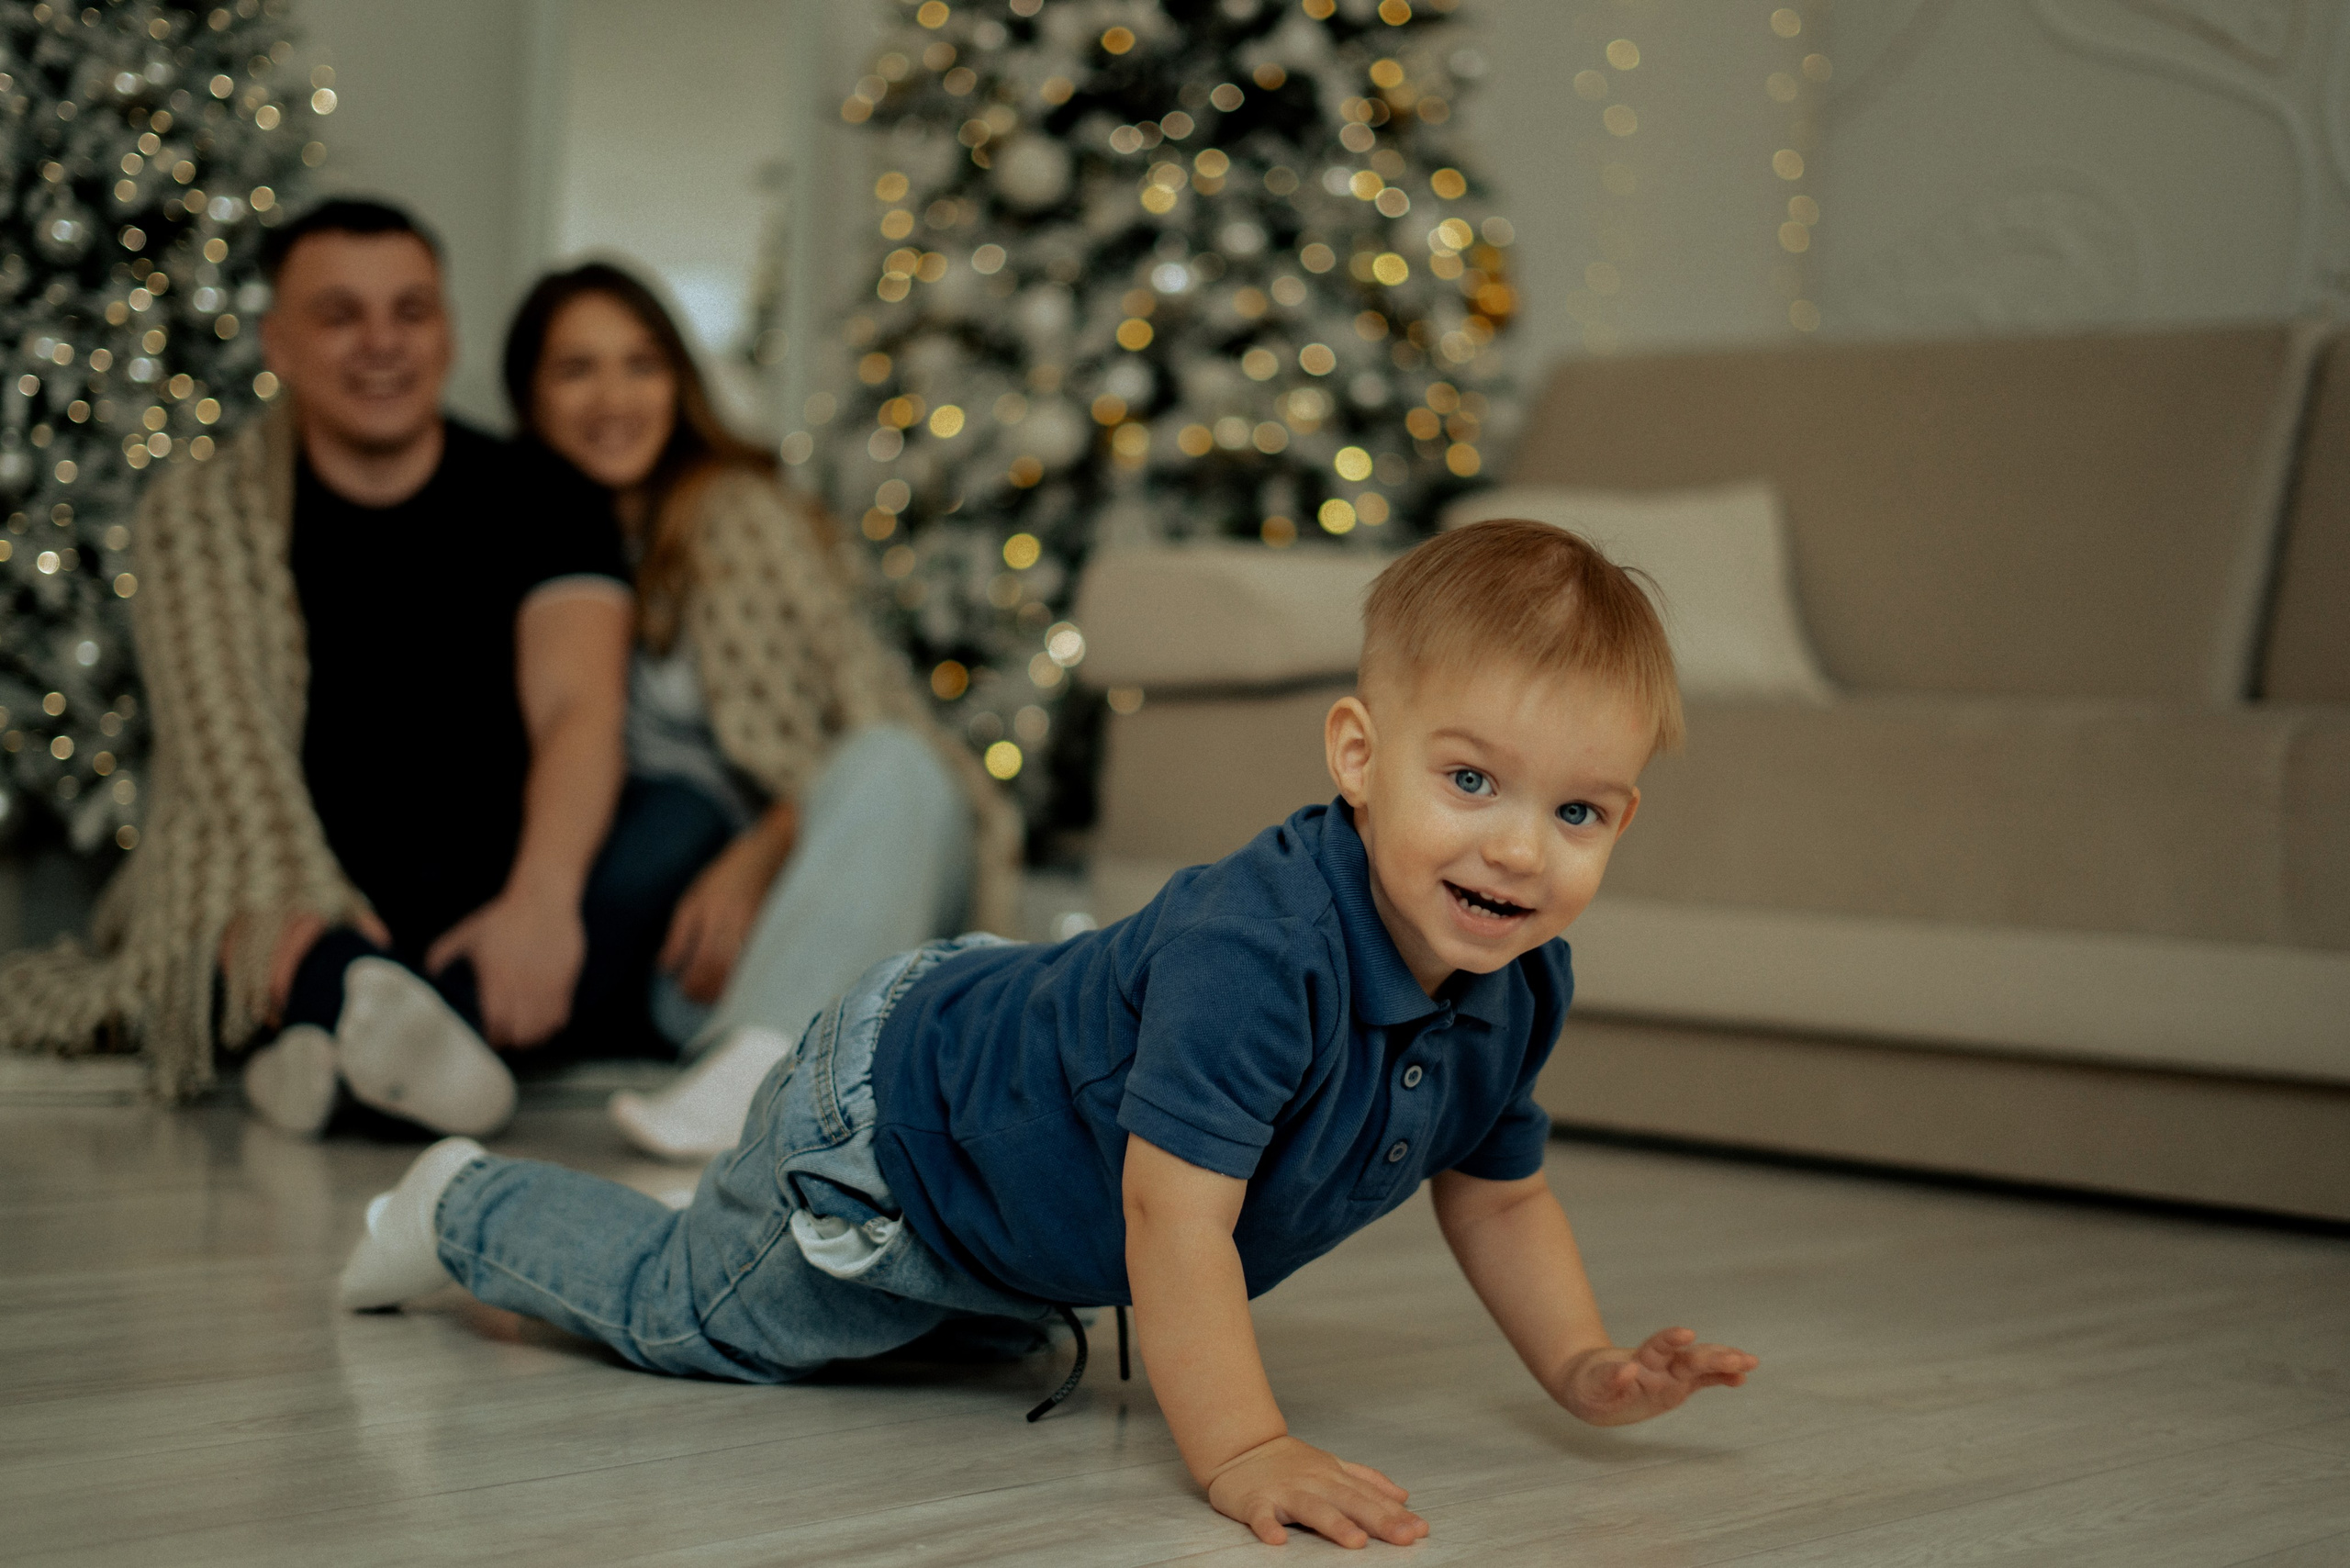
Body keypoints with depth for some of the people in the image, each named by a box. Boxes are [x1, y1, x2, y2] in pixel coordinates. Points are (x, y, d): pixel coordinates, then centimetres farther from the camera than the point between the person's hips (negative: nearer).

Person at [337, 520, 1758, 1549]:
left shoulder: (1520, 988, -17)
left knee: (995, 1327, 38)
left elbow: (1500, 1197, 0)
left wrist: (1585, 1370, -9)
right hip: (889, 1122, -8)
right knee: (688, 1314, 17)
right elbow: (1176, 1212, -45)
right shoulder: (1256, 943, -44)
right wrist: (1242, 1451, -46)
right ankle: (468, 1207, 42)